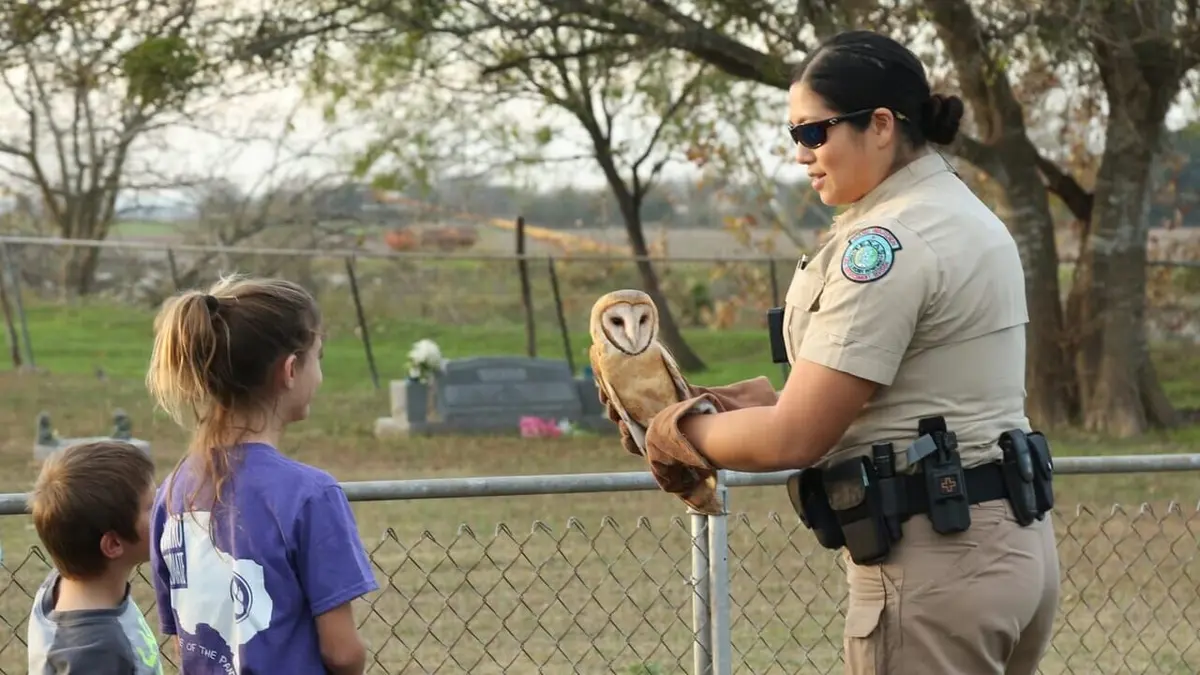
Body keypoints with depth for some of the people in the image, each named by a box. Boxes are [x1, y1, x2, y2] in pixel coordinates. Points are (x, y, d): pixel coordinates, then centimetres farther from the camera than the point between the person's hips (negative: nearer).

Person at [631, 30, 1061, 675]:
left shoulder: (889, 241, -15)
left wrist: (679, 431, -1)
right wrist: (722, 410, 6)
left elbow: (794, 437, -17)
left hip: (934, 563, -10)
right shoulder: (965, 214, 15)